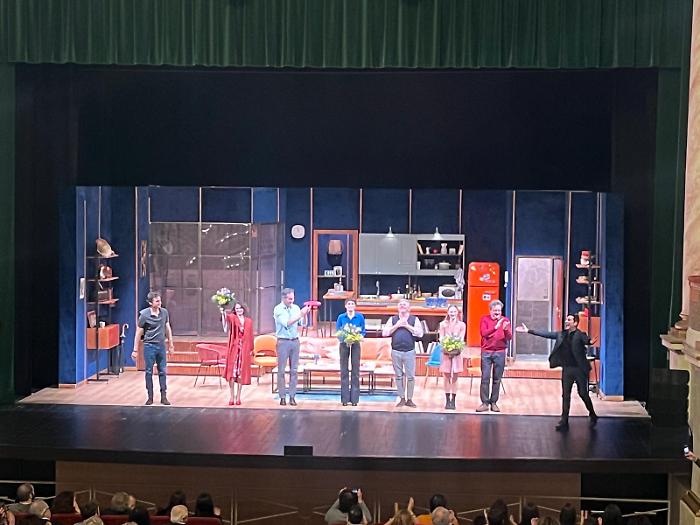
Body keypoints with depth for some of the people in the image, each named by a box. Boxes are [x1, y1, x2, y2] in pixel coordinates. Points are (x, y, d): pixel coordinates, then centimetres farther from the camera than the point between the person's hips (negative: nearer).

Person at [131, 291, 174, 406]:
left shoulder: (164, 312, 1)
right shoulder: (144, 315, -11)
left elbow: (168, 329, 12)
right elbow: (138, 333, -5)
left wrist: (170, 345, 14)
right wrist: (135, 350, -4)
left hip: (161, 346, 3)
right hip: (149, 346, -3)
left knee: (162, 372, 6)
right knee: (149, 372, 4)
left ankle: (163, 397, 12)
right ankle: (150, 397, 12)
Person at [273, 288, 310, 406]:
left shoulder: (296, 308, 9)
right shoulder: (278, 309, -4)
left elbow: (300, 324, 8)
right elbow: (287, 323, -16)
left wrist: (305, 315, -8)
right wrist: (300, 315, -18)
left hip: (295, 341, 4)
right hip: (283, 341, -4)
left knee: (294, 370, 3)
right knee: (281, 370, -3)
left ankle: (292, 396, 5)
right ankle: (282, 397, 2)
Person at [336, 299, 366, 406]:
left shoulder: (360, 317, -2)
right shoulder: (341, 317, -1)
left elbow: (363, 331, 4)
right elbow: (337, 332, 2)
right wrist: (345, 340, -15)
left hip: (356, 344, 0)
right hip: (344, 344, 0)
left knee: (355, 371, 1)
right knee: (344, 371, 1)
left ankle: (354, 398, 6)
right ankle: (345, 398, 6)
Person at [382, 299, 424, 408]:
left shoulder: (414, 319, 6)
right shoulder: (393, 319, 10)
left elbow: (420, 333, -6)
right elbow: (385, 333, 1)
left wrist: (407, 326, -10)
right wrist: (397, 326, -7)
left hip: (410, 352, -1)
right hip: (396, 351, 2)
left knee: (410, 376, -2)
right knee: (399, 376, 5)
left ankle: (409, 399, 6)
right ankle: (402, 399, 12)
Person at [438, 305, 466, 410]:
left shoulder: (461, 325, 6)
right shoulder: (443, 324, 6)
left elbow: (462, 339, 3)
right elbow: (441, 339, 3)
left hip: (457, 353, 0)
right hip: (446, 352, 0)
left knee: (455, 378, 1)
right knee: (446, 377, 1)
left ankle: (453, 401, 5)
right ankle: (447, 400, 8)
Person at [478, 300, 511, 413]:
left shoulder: (505, 320, 6)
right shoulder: (484, 319, 2)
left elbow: (509, 337, -1)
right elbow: (483, 333, -13)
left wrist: (506, 329, -22)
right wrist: (495, 327, -25)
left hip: (500, 353, 1)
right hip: (486, 352, -1)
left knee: (497, 379, 2)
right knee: (485, 378, -4)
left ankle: (493, 403, 8)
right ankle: (485, 403, -1)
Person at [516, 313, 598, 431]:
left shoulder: (580, 335, -9)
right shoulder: (561, 334, 7)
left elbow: (586, 340, -29)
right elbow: (545, 334, 9)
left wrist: (590, 341, -55)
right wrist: (528, 331, 6)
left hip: (579, 369, -5)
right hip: (567, 369, 5)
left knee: (583, 393, 2)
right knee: (565, 395, 5)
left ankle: (592, 415, 24)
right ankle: (564, 421, 8)